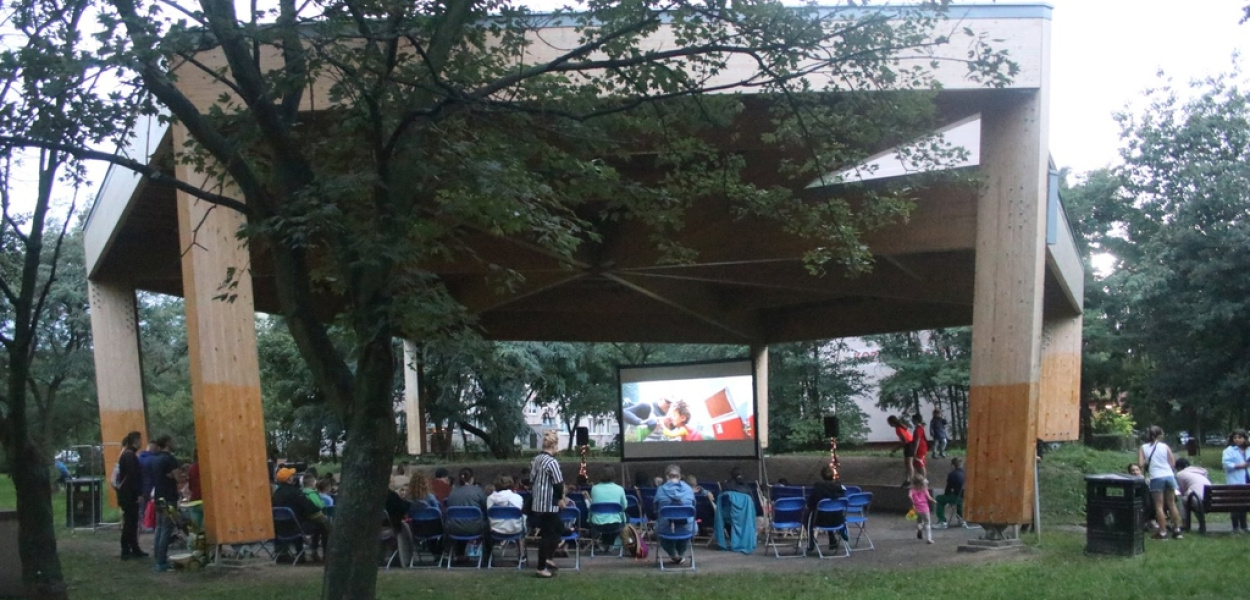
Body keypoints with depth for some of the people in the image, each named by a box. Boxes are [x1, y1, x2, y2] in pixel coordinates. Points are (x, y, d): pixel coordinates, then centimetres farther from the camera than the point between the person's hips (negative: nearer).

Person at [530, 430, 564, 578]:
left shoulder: (536, 459, 9)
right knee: (548, 535, -1)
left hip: (537, 503, 9)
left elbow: (532, 480, 13)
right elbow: (558, 484, -15)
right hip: (549, 505, -9)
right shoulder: (552, 462, -18)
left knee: (558, 529, 22)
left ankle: (547, 558, 28)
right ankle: (541, 568, 3)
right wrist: (560, 498, 2)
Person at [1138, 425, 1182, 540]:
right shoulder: (1165, 446, 4)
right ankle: (1177, 530, 20)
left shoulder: (1143, 448, 1)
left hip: (1156, 478, -2)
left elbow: (1140, 464, -7)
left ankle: (1162, 532, -2)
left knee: (1159, 506, 1)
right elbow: (1173, 463, 3)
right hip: (1169, 476, 2)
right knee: (1172, 504, 14)